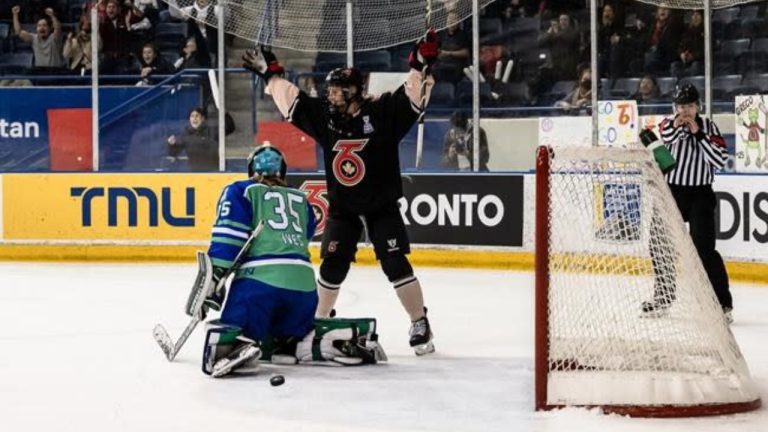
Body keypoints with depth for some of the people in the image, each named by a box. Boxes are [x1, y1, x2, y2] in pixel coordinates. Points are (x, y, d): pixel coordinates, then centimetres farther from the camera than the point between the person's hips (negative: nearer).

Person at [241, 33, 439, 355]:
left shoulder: (382, 111, -11)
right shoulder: (324, 115, 1)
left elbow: (413, 97, -20)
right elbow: (290, 98, 9)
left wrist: (420, 65, -34)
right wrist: (269, 72, 10)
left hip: (382, 206, -4)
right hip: (342, 208, 4)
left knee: (395, 265, -9)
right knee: (332, 265, 3)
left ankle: (420, 324, -1)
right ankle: (320, 318, 23)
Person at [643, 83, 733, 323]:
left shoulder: (709, 127, -1)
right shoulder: (668, 125, 3)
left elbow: (720, 160, -12)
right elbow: (662, 139, -19)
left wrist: (698, 133, -17)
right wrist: (677, 125, -37)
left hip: (700, 195, -3)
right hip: (671, 191, 3)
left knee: (704, 249, -14)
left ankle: (724, 303, -12)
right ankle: (664, 295, 30)